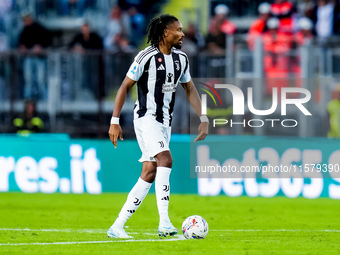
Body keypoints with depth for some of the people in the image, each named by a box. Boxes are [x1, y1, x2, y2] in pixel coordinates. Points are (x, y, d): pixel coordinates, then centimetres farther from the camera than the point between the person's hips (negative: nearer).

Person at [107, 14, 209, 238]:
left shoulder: (181, 58, 9)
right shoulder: (147, 56, -11)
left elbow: (190, 89, 19)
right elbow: (125, 86, -7)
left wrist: (203, 119, 8)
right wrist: (115, 121, -11)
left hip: (165, 122, 8)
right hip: (146, 118, -8)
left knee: (149, 176, 3)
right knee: (165, 160, -26)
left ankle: (117, 227, 8)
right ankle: (164, 222, -31)